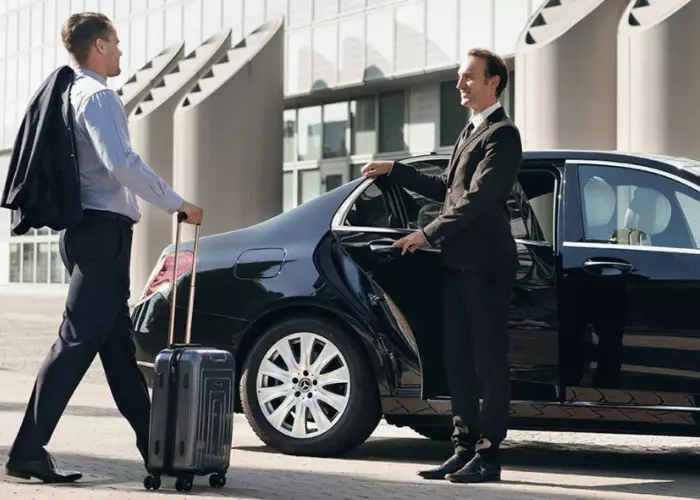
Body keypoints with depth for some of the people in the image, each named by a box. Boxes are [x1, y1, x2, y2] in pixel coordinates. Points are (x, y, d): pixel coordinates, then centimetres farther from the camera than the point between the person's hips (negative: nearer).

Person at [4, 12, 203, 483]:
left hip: (86, 229, 10)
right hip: (103, 229, -10)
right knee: (77, 342, -9)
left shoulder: (73, 95, 19)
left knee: (118, 346, 9)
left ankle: (155, 449, 13)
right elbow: (122, 163, -23)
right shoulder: (97, 96, -11)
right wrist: (177, 203, -18)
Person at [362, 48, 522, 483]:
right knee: (459, 361, 10)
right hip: (460, 263, 9)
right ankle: (465, 450, 15)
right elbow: (446, 189, 24)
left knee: (490, 362, -5)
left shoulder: (502, 134, -10)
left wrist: (428, 234, -16)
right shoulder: (471, 131, 20)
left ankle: (488, 456, -2)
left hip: (486, 264, -9)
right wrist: (394, 170, 21)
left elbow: (479, 198, -19)